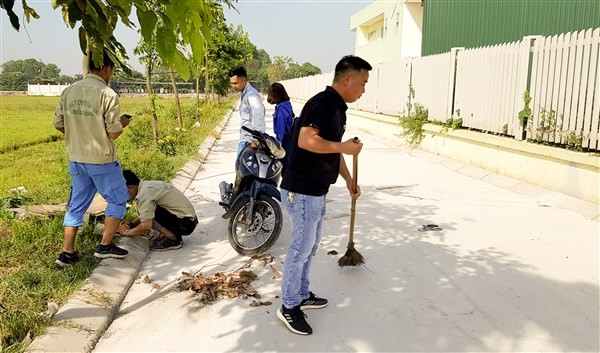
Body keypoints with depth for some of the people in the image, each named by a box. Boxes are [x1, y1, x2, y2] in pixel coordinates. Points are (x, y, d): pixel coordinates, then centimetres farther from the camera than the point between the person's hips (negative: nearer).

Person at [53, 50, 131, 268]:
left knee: (76, 205, 15)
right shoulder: (107, 94, -15)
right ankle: (105, 245, 12)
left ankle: (67, 253, 18)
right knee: (117, 200, 12)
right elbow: (114, 133, -16)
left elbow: (58, 124, 8)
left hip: (76, 159, 6)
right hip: (101, 160, -6)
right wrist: (122, 123, 4)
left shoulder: (69, 91, 3)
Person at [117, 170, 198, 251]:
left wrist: (127, 232, -7)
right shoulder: (147, 185, 10)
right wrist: (132, 224, 6)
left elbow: (146, 226, -23)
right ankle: (173, 235, 11)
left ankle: (172, 239, -9)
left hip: (186, 223, -10)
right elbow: (145, 216, 22)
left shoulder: (144, 193, -18)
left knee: (149, 211, -18)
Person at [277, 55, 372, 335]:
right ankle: (289, 307, 16)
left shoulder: (337, 107, 14)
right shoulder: (323, 103, -18)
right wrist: (345, 147, -20)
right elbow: (306, 141, -31)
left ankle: (302, 295, 35)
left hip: (316, 190, 10)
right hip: (302, 191, -10)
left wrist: (349, 180, 21)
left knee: (310, 246, 20)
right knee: (301, 248, 1)